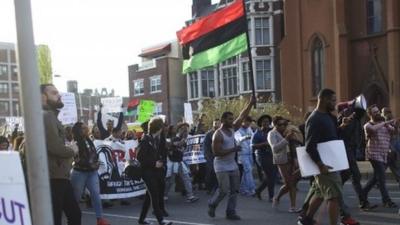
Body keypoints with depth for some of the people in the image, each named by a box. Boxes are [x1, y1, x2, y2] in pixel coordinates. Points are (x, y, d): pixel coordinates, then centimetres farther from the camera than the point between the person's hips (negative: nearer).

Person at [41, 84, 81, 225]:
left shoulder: (52, 116, 21)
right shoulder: (46, 116, -13)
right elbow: (55, 147, -23)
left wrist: (69, 152, 4)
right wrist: (72, 151, -6)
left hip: (60, 176, 10)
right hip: (53, 178, -10)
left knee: (75, 214, 17)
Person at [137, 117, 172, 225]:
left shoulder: (157, 139, 11)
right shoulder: (145, 140, -12)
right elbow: (140, 157, -17)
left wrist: (161, 162, -2)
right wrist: (154, 163, -17)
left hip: (156, 171, 8)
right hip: (147, 172, -8)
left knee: (149, 196, 13)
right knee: (155, 196, -9)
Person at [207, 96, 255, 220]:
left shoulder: (232, 129, 5)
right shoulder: (218, 134, -17)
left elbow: (242, 116, 5)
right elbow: (216, 152, -22)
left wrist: (251, 103, -4)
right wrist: (233, 149, -23)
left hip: (233, 165, 8)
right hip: (222, 167, -8)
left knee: (234, 190, 6)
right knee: (223, 190, -6)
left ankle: (231, 212, 14)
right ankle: (212, 205, 19)